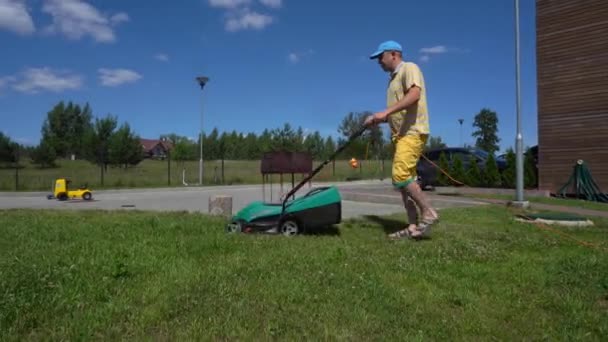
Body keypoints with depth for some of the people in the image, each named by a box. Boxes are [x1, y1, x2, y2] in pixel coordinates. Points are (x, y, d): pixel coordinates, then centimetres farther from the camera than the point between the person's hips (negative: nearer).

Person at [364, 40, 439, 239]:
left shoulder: (409, 68, -2)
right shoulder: (393, 79, 25)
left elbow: (414, 95, -21)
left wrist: (386, 112, -25)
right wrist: (378, 119, 11)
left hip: (412, 132, -10)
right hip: (401, 134, 10)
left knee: (401, 176, -21)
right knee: (405, 179, 5)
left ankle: (428, 212, -9)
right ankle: (413, 226, 6)